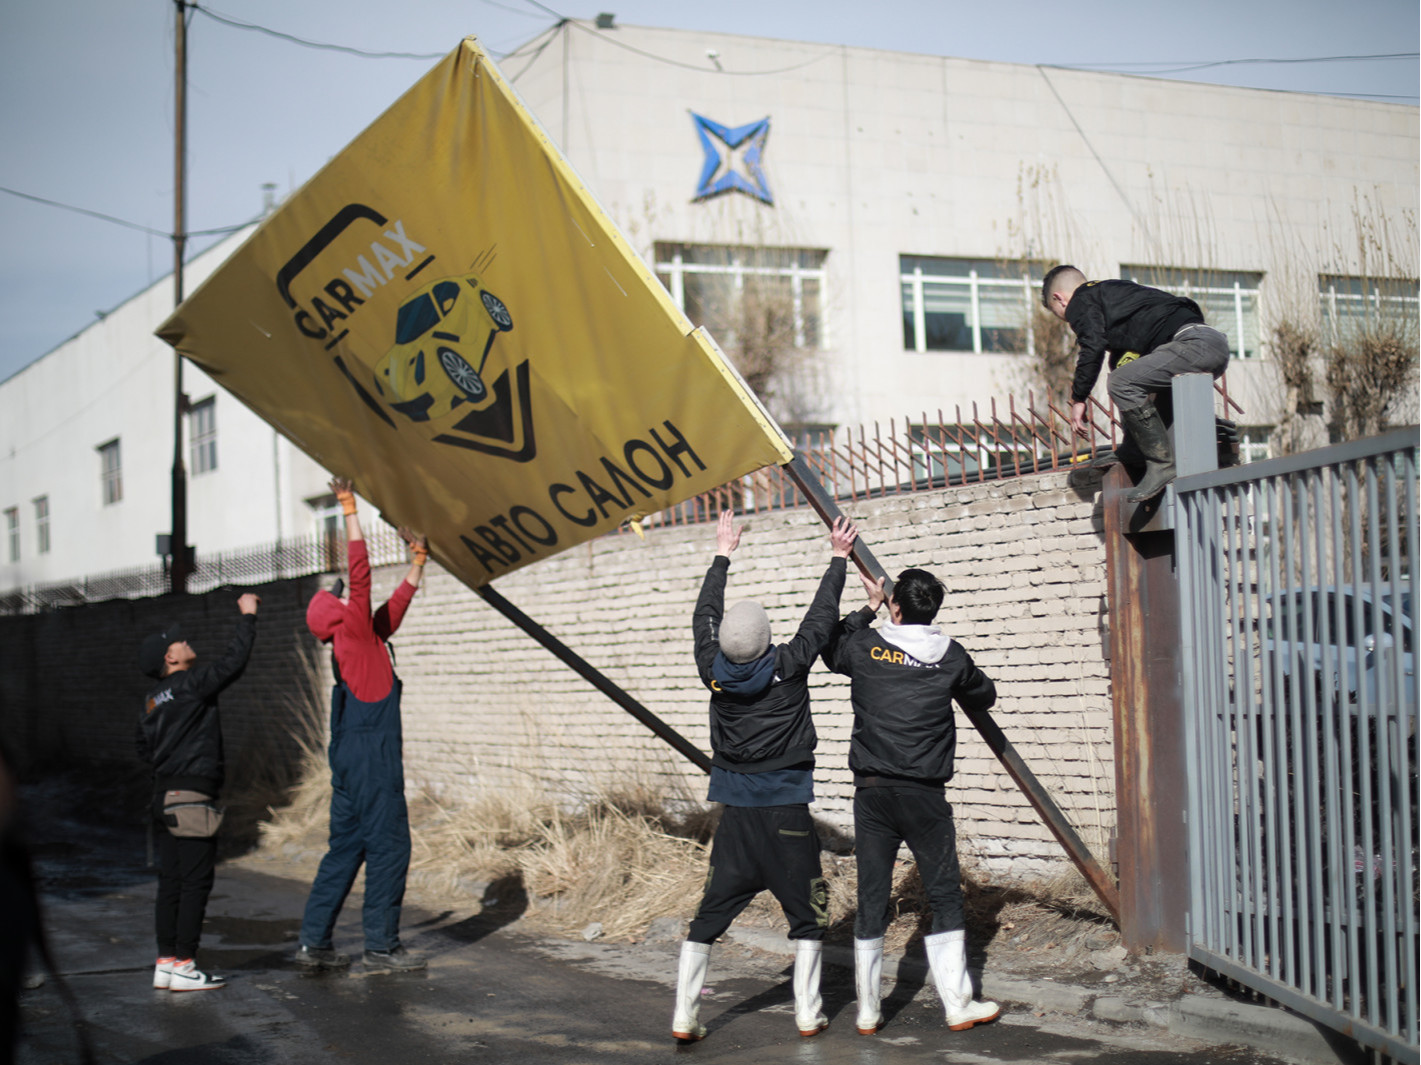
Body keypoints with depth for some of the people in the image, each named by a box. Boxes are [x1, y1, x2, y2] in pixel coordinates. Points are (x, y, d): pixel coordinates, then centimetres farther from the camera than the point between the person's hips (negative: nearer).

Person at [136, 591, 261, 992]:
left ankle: (166, 962, 13)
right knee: (196, 881, -6)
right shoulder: (191, 685, -12)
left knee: (171, 882, 11)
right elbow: (233, 662, -13)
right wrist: (246, 616, -4)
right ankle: (183, 965, -6)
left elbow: (143, 746, 25)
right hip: (191, 798, -9)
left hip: (165, 797, 9)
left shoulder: (152, 700, 14)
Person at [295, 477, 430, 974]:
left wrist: (417, 563, 36)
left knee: (347, 847, 11)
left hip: (352, 759, 10)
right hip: (372, 753, -10)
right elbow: (360, 574, -14)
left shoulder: (365, 638, 16)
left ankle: (314, 942, 12)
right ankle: (381, 946, -3)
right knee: (388, 846, -6)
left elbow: (396, 606, 30)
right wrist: (351, 511, -14)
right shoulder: (354, 633, -7)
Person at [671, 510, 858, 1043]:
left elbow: (704, 617, 13)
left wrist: (722, 556, 24)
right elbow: (821, 616, 0)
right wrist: (838, 559, 12)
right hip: (786, 811, -3)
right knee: (806, 912, 9)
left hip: (735, 813, 3)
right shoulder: (788, 667, -12)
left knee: (710, 913, 7)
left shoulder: (713, 671, -4)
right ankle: (808, 1013, 11)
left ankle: (684, 1016, 5)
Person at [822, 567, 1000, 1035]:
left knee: (871, 899, 6)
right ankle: (957, 1005, 9)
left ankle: (868, 1011, 11)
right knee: (944, 896, 7)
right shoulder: (950, 657, -1)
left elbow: (830, 648, 23)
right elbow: (985, 695, 18)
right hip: (925, 795, -1)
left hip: (872, 792, 2)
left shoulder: (865, 647, 0)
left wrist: (868, 608, 30)